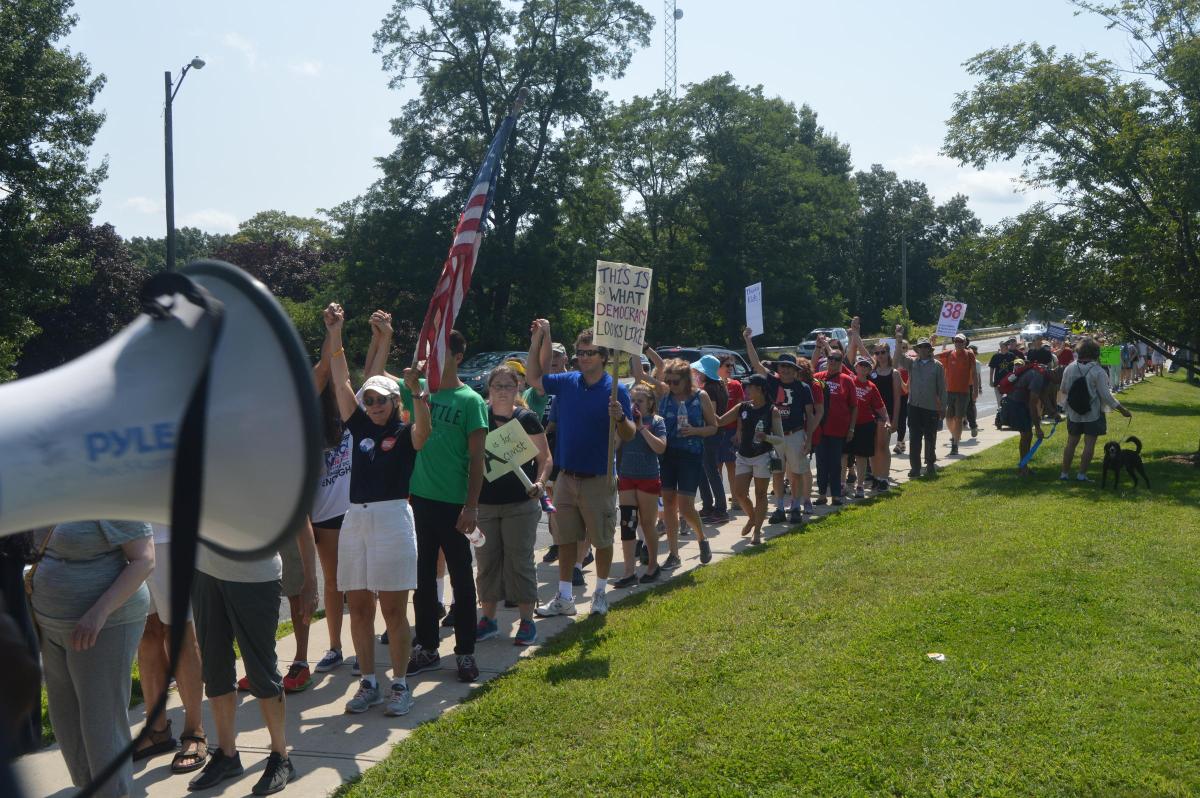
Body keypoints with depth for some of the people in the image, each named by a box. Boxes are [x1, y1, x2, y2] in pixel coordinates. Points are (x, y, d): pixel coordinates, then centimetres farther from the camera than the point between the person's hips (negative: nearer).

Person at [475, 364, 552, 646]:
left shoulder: (526, 419, -2)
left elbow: (545, 457, 1)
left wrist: (540, 482, -17)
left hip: (520, 504, -2)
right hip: (484, 503, 3)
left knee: (520, 561, 1)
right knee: (487, 562, 9)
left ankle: (527, 621, 11)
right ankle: (488, 619, 22)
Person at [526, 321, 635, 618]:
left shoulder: (615, 390, -9)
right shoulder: (566, 382, 3)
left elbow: (629, 436, -10)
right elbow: (533, 378, 11)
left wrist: (620, 418, -32)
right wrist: (537, 340, 3)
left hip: (598, 479, -4)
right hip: (566, 476, 4)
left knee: (602, 539, 8)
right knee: (565, 538, 11)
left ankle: (601, 593, 26)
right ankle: (564, 597, 22)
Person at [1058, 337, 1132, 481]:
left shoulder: (1069, 368, -3)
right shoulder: (1098, 371, -15)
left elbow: (1063, 390, 8)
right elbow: (1105, 395, -15)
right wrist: (1122, 409, -6)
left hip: (1074, 414, 4)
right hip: (1093, 414, -4)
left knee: (1071, 443, 12)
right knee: (1089, 444, 3)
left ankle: (1064, 473, 15)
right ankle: (1082, 474, 3)